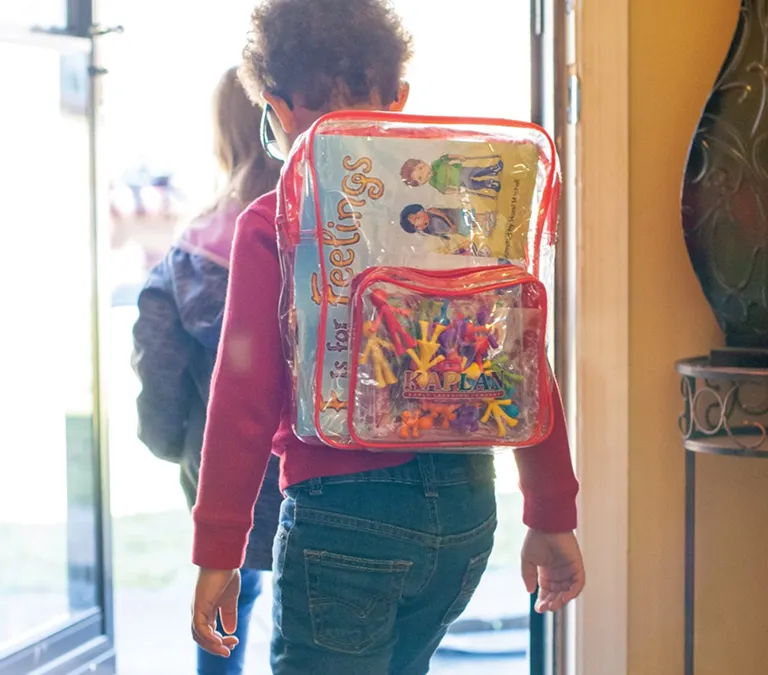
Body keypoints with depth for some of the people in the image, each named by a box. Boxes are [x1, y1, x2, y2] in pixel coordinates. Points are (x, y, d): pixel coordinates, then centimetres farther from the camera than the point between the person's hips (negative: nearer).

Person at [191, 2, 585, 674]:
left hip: (345, 517, -6)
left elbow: (245, 398, -10)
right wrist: (553, 519, 13)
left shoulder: (272, 225, -9)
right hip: (466, 510, 6)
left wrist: (217, 553, -2)